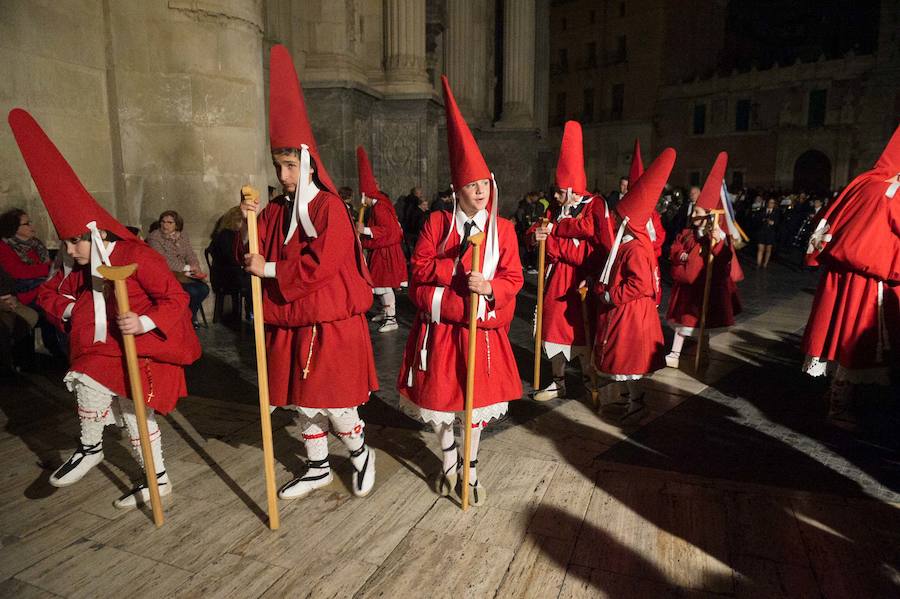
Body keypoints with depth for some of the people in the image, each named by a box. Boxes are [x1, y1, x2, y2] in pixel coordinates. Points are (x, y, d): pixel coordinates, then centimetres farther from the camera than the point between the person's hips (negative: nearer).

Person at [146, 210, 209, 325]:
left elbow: (190, 255, 8)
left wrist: (196, 269, -11)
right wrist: (187, 267, -16)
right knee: (192, 291, -26)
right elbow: (164, 261, -16)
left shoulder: (183, 235, 10)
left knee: (204, 289, -17)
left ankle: (190, 316, 9)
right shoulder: (154, 237, -8)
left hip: (183, 273, 6)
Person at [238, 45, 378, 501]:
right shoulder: (276, 209, 8)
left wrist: (269, 270, -16)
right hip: (289, 324, 7)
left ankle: (361, 455, 30)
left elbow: (321, 263, -22)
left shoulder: (329, 207, -12)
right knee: (301, 403, 16)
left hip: (330, 325, -7)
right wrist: (249, 221, -10)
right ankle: (317, 468, 35)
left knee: (335, 404, 1)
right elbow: (252, 256, 6)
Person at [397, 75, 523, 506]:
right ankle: (449, 462, 38)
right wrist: (458, 270, -17)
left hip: (483, 328, 1)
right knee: (439, 399, 10)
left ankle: (470, 470, 33)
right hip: (441, 327, 0)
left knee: (477, 400, 12)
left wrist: (488, 286, -23)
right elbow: (419, 268, -5)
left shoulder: (503, 228, 0)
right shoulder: (438, 223, -2)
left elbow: (513, 278, -2)